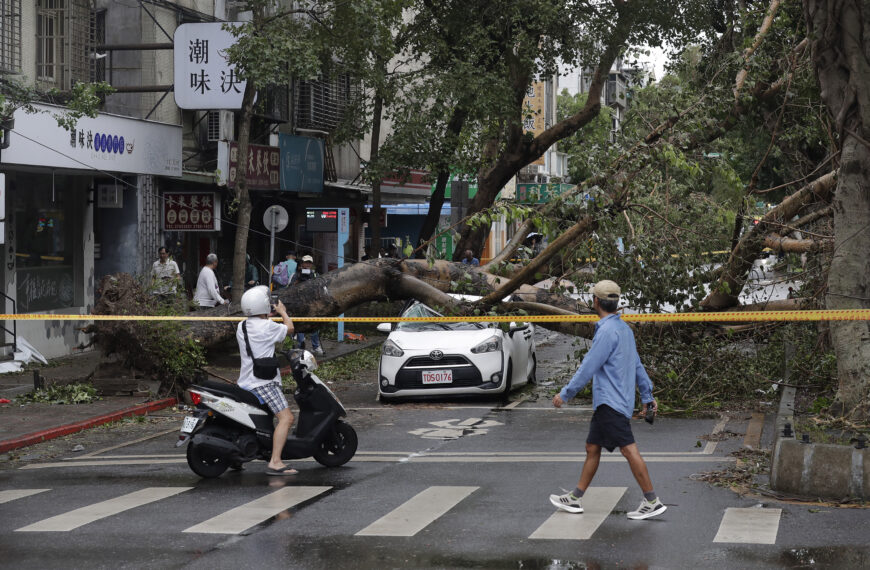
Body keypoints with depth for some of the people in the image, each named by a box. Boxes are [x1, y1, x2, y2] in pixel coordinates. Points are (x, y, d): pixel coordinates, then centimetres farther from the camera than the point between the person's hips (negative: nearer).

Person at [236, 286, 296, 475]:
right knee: (286, 417, -16)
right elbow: (290, 328, 3)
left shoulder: (241, 327, 11)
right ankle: (275, 463, -29)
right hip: (264, 382, -9)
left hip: (245, 381, 9)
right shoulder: (267, 327, -13)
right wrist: (283, 312, 24)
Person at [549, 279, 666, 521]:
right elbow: (638, 365, 20)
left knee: (629, 449, -9)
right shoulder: (624, 328, 14)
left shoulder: (607, 331, -16)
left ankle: (652, 502, -7)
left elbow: (589, 367, -17)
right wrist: (647, 396, 26)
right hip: (606, 403, 10)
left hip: (611, 402, -10)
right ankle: (575, 499, 20)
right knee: (592, 448, 14)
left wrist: (565, 394, -10)